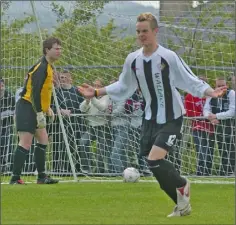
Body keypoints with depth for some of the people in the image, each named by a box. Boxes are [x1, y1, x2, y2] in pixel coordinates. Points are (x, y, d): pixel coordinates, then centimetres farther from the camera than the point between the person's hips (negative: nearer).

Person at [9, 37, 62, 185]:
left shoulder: (48, 67, 14)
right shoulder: (41, 67, -17)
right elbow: (35, 91, -23)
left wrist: (47, 108, 19)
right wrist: (40, 113, -23)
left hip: (36, 110, 11)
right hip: (27, 108, -11)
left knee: (43, 140, 14)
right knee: (26, 143, -13)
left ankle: (42, 176, 21)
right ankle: (15, 178, -12)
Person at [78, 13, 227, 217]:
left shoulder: (168, 57, -15)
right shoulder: (133, 60, 0)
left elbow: (191, 81, -11)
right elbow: (123, 88, 13)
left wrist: (210, 92, -27)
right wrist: (96, 92, 7)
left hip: (171, 118, -6)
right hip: (151, 118, 6)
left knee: (154, 160, -21)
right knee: (157, 167, 7)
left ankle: (182, 185, 7)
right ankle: (183, 204, 23)